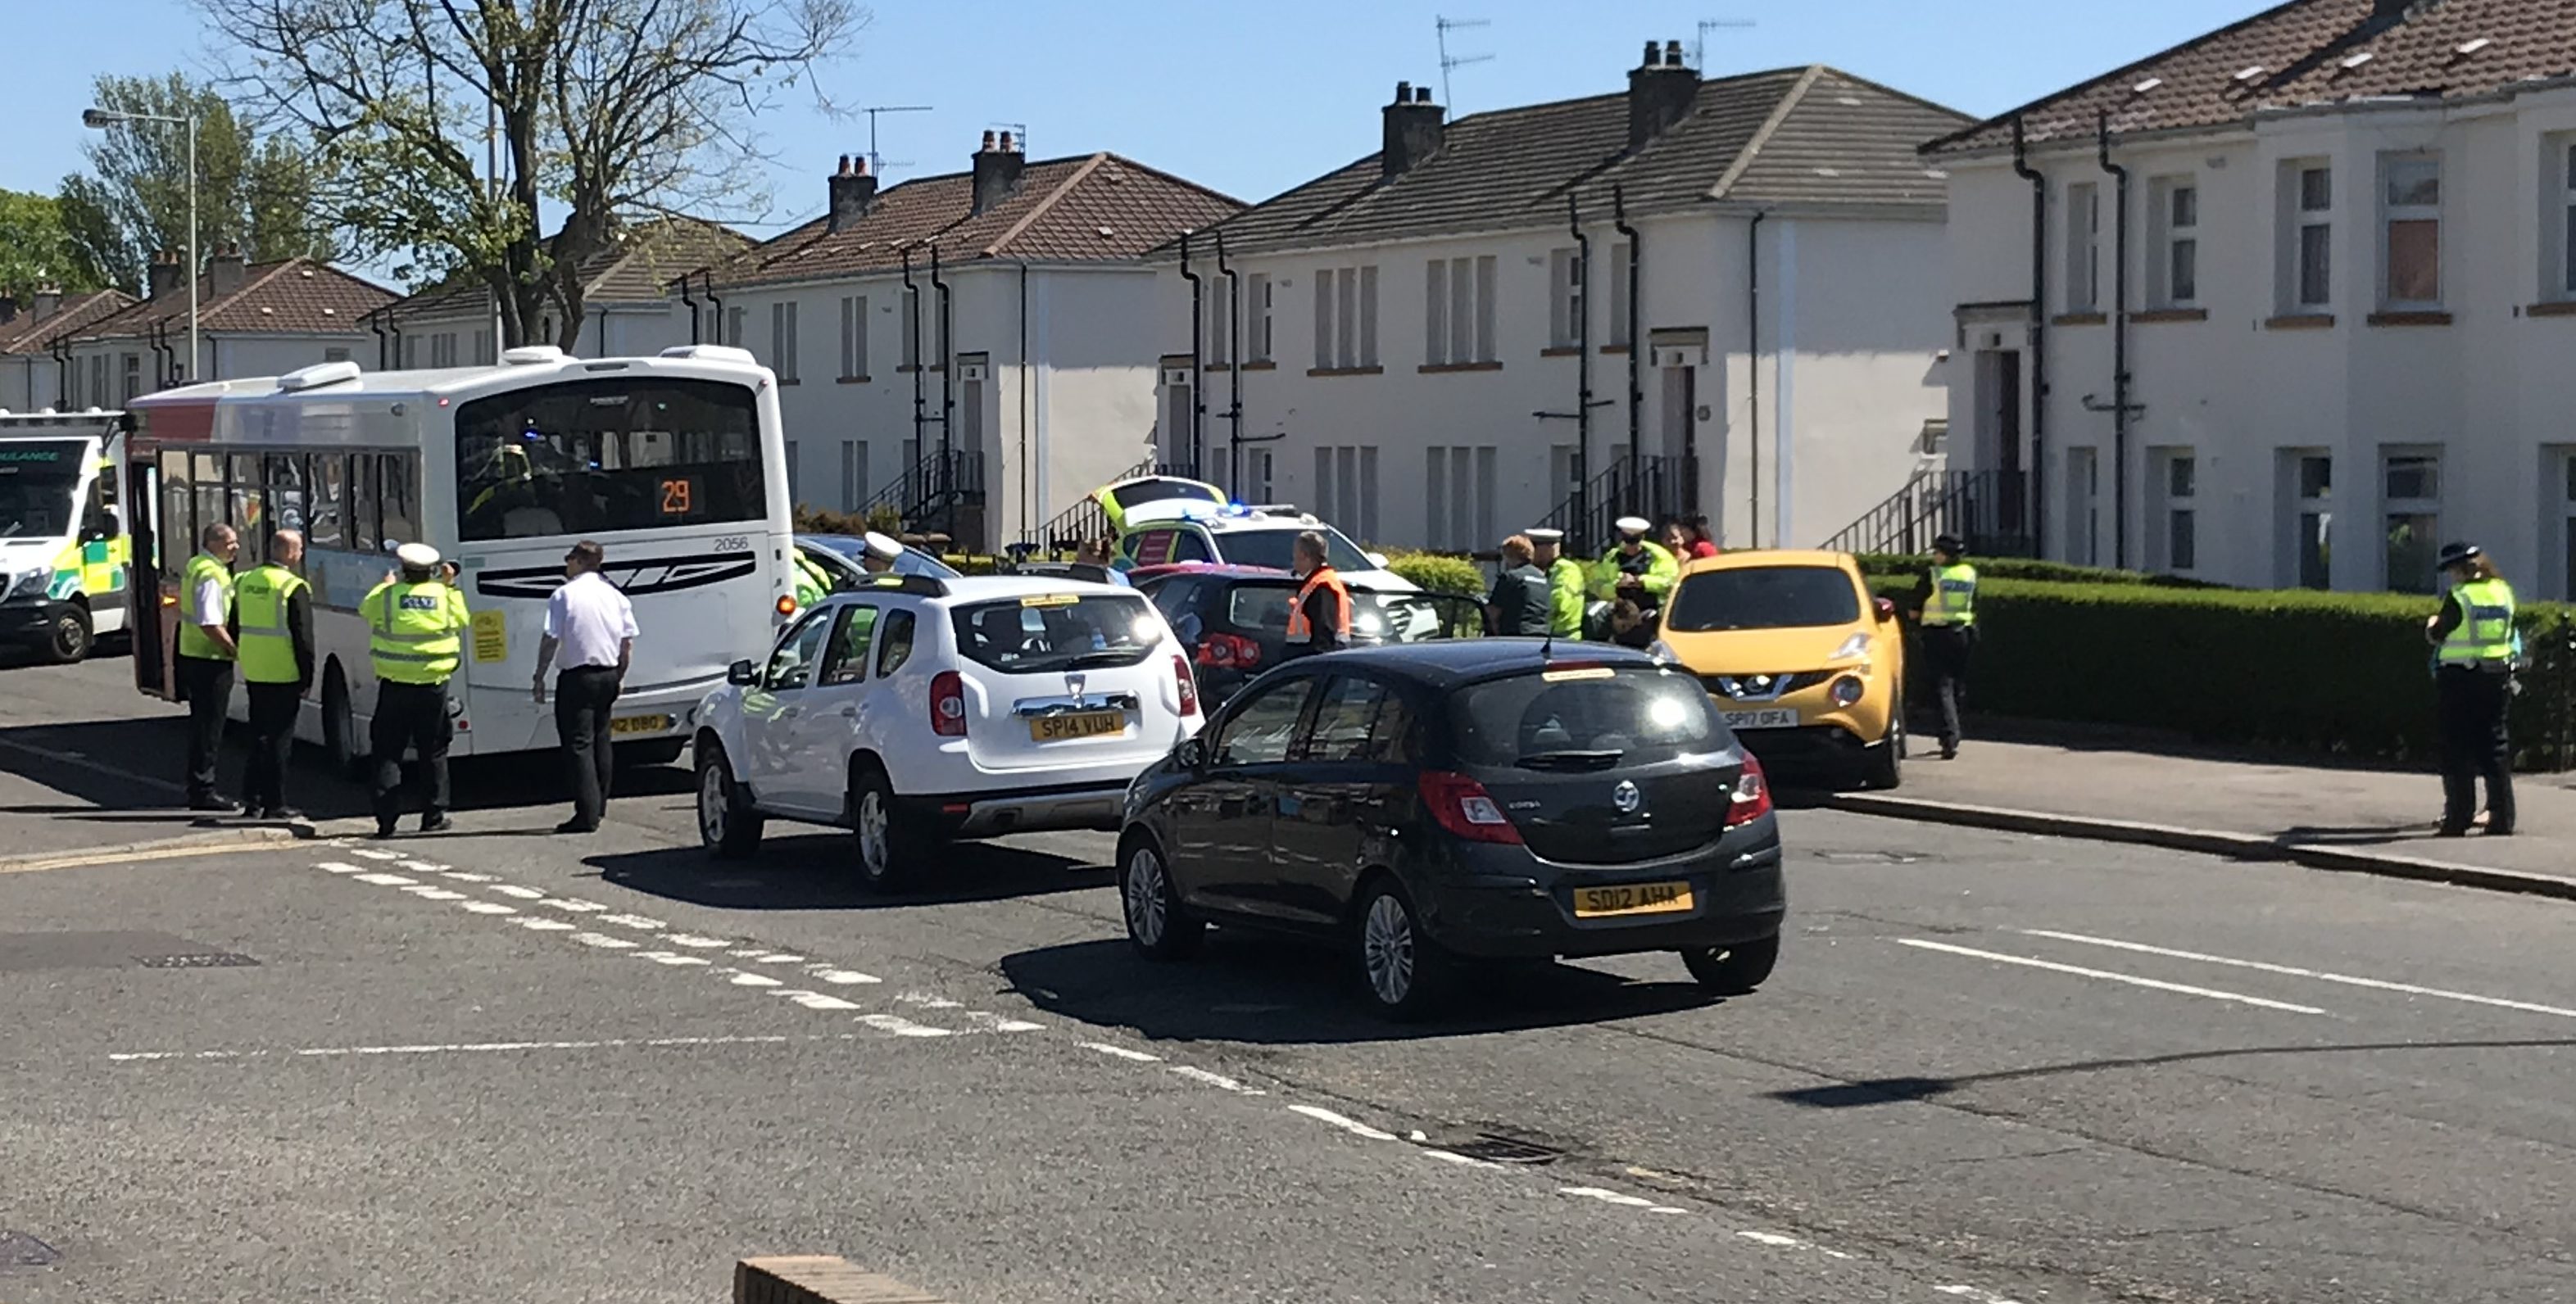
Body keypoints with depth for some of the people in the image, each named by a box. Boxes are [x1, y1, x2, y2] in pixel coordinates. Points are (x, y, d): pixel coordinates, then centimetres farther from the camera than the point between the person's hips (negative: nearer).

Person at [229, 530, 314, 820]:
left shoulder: (246, 582, 8)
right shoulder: (294, 588, -14)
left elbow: (236, 629, 16)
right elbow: (303, 637, -14)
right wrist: (307, 677, -7)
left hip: (253, 674, 7)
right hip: (284, 675, -7)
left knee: (259, 735, 17)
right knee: (279, 739, 0)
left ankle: (252, 796, 19)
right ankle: (273, 804, 2)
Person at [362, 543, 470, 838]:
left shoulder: (388, 596, -5)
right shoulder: (444, 596, -3)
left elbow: (365, 609, 16)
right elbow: (462, 620, 15)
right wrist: (450, 586, 22)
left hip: (395, 685, -1)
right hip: (433, 685, 1)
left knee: (388, 753, 5)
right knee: (433, 752, 12)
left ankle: (386, 819, 0)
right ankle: (434, 816, 15)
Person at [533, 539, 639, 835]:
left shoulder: (565, 595, -9)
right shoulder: (615, 596, 6)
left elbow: (550, 640, -13)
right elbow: (627, 641, 6)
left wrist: (540, 677, -6)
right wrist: (621, 675, 16)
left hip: (577, 677, -6)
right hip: (608, 674, 6)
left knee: (579, 743, -6)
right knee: (601, 739, 18)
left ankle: (587, 814, -12)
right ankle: (599, 806, 26)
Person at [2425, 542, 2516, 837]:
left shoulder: (2458, 597, -12)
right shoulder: (2503, 591, 4)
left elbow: (2435, 635, -6)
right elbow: (2509, 635, 12)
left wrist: (2433, 623, 17)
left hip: (2459, 679, -5)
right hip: (2497, 677, 5)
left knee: (2456, 749, 2)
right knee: (2495, 745, 11)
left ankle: (2458, 818, 1)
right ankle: (2502, 818, 9)